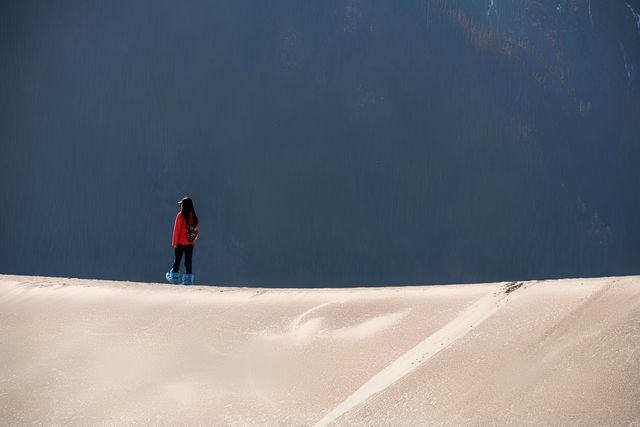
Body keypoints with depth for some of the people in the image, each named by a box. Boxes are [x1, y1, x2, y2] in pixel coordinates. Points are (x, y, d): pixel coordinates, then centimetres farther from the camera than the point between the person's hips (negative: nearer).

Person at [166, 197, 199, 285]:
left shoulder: (181, 215, -9)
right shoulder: (194, 217, 3)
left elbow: (177, 230, -9)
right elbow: (196, 230, 4)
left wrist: (174, 242, -5)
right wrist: (194, 240, 11)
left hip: (181, 243, -4)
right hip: (190, 243, 4)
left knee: (177, 261, 5)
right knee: (188, 261, 6)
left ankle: (175, 277, 7)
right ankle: (188, 280, 4)